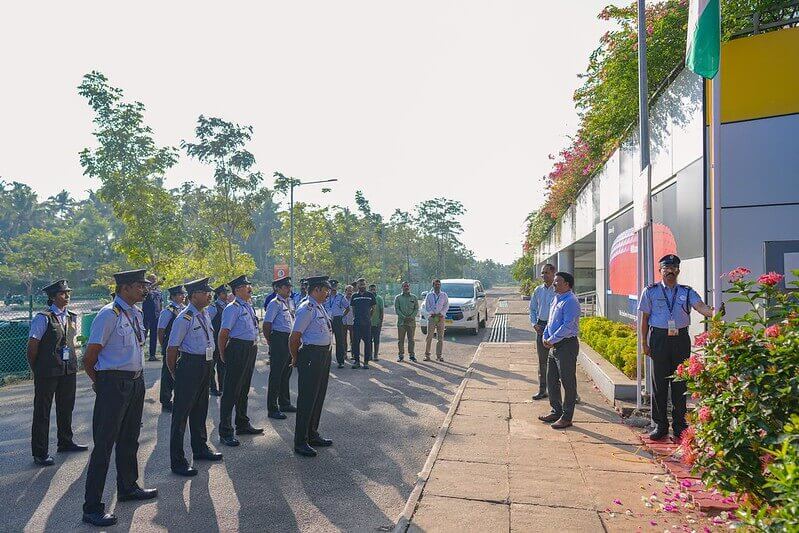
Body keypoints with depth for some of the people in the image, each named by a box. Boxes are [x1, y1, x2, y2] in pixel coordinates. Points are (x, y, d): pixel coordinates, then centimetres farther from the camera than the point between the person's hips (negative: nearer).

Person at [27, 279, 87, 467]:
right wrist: (36, 369, -4)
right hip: (47, 372, -7)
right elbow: (32, 346, -11)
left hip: (68, 369, 7)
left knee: (66, 407, 19)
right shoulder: (43, 318, -14)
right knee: (42, 411, 4)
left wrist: (72, 363, 11)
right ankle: (40, 452, 14)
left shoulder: (72, 317, 7)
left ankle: (65, 442, 36)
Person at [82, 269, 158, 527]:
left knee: (129, 439, 22)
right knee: (104, 444, -1)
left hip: (136, 382, 8)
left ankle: (128, 487, 40)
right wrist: (99, 383, 0)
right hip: (114, 384, -8)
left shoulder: (137, 314, 8)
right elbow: (89, 356, -13)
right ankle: (92, 507, 11)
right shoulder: (109, 315, -17)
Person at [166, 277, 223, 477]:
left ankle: (200, 449, 39)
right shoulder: (185, 318, -19)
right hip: (190, 365, -9)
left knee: (200, 410, 22)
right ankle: (177, 461, 12)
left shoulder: (206, 314, 7)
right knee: (181, 413, 1)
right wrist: (174, 372, -5)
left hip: (206, 365, 9)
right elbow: (172, 348, -15)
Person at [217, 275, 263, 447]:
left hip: (251, 350, 9)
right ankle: (225, 431, 7)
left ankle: (243, 424, 33)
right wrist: (223, 355, -7)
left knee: (244, 389, 19)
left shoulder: (249, 306, 12)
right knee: (231, 391, -1)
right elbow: (223, 333, -16)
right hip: (238, 350, -9)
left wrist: (254, 346, 18)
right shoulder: (233, 308, -15)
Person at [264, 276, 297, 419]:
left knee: (286, 373, 18)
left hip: (290, 340, 8)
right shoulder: (275, 304, -13)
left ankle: (285, 403, 31)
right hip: (279, 340, -8)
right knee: (276, 375, -1)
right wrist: (271, 342, -6)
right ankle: (272, 409, 9)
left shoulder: (291, 302, 12)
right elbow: (266, 325, -14)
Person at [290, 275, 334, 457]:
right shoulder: (307, 309, -17)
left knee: (319, 396, 18)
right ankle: (300, 442, 11)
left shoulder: (320, 307, 12)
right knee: (307, 399, -1)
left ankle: (312, 435, 33)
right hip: (311, 356, -9)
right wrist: (296, 359, -3)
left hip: (324, 355, 10)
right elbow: (294, 337, -16)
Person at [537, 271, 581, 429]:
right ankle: (556, 411, 29)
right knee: (551, 380, 16)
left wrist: (552, 340, -17)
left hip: (567, 345, -10)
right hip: (554, 346, 10)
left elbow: (568, 325, -23)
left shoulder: (570, 301, -16)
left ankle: (566, 417, 11)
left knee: (568, 382, 1)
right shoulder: (556, 299, 14)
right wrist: (545, 336, 6)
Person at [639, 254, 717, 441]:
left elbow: (700, 306, -10)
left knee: (680, 383, 7)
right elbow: (645, 318, 6)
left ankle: (679, 425, 19)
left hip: (681, 339, 2)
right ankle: (660, 425, 12)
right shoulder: (651, 291, 5)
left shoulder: (687, 292, 8)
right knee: (659, 383, 2)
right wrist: (644, 342, 3)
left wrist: (714, 313, -32)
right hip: (659, 338, -1)